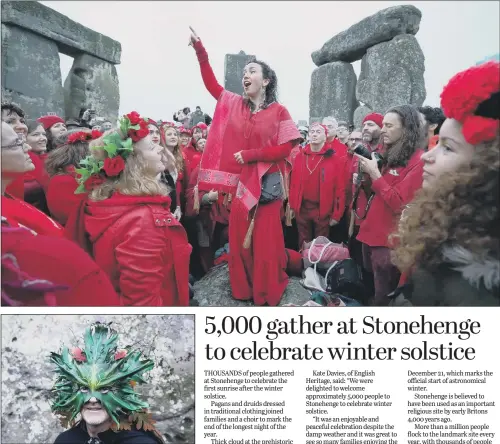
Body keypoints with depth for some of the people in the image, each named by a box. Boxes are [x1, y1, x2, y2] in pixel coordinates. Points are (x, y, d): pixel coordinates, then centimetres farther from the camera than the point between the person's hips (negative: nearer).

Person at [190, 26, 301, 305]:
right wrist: (200, 50, 3)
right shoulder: (235, 104, 7)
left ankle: (268, 294, 19)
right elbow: (212, 84, 9)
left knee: (265, 240, 1)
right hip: (242, 182, 4)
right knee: (239, 238, 9)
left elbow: (285, 149, -9)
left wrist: (250, 154, -12)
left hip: (267, 183, -4)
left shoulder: (279, 111, -5)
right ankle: (243, 290, 26)